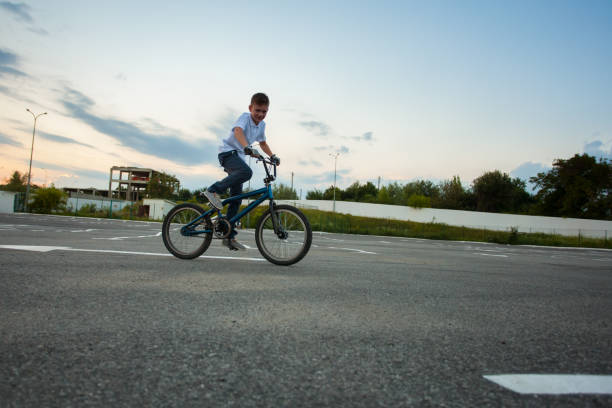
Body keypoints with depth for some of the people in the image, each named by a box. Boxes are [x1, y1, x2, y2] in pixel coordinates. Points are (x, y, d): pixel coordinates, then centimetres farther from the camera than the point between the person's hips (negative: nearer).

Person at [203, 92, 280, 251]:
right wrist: (247, 147, -51)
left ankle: (229, 236, 8)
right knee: (247, 172, -39)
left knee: (236, 199, 3)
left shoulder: (262, 124, 10)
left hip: (239, 157, 7)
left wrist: (272, 156, 14)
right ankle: (213, 190, -26)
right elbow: (238, 131, -34)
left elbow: (262, 143, 27)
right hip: (228, 152, -7)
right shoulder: (245, 117, -12)